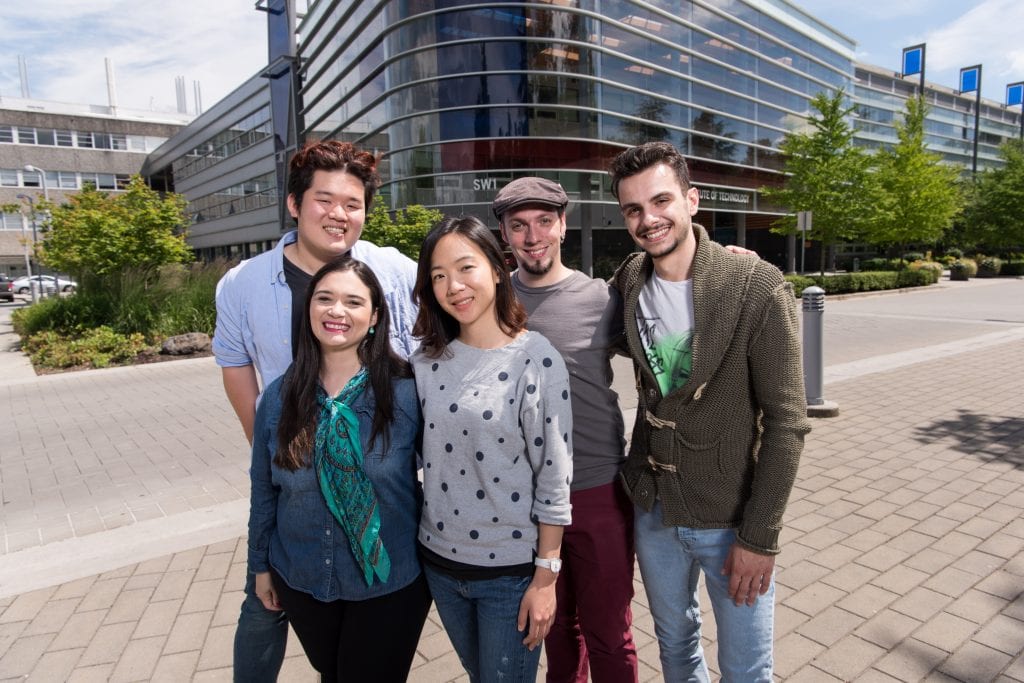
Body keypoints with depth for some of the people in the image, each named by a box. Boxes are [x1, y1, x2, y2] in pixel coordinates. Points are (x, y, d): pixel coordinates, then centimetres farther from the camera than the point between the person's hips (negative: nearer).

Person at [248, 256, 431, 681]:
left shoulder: (405, 392, -17)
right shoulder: (279, 397, -7)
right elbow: (263, 490, 4)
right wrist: (261, 565, 11)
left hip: (390, 583, -3)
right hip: (301, 582, 4)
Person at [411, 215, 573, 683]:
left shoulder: (537, 359, -15)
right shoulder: (426, 361, -2)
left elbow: (554, 479, -13)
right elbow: (418, 455, 7)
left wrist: (545, 577, -11)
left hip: (511, 571, -4)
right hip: (439, 559, 5)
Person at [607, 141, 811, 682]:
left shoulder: (758, 288, -18)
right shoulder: (627, 284, -4)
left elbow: (786, 421, -16)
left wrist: (759, 537, -14)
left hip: (731, 518, -4)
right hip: (652, 510, 4)